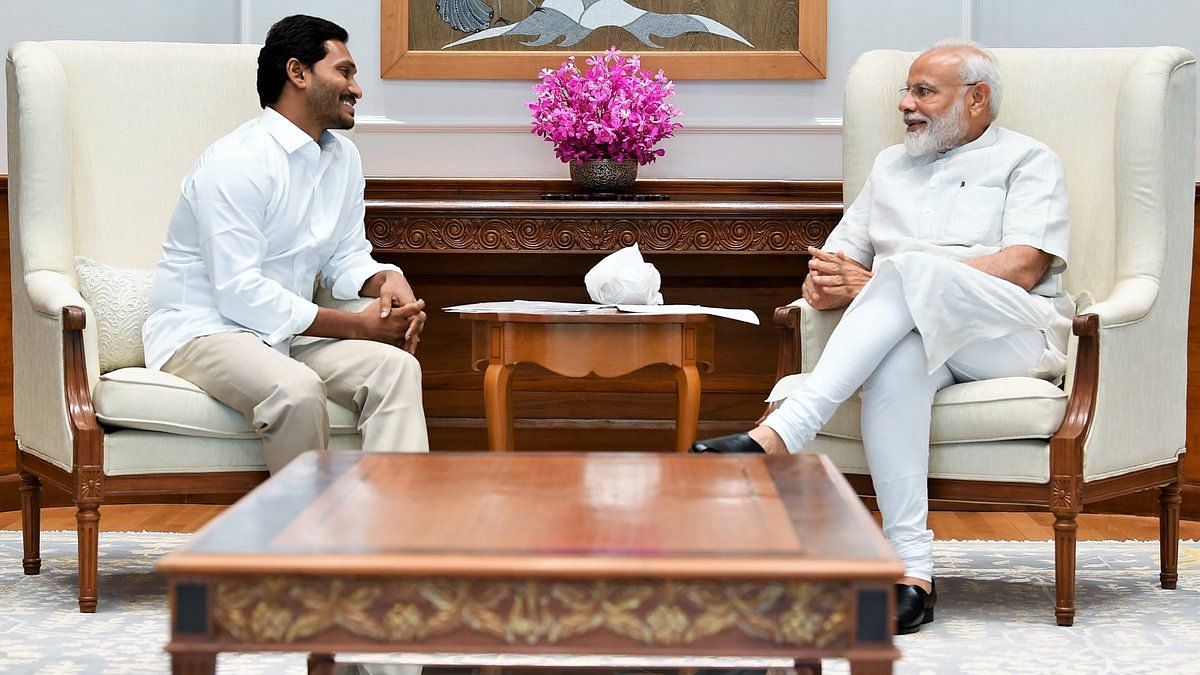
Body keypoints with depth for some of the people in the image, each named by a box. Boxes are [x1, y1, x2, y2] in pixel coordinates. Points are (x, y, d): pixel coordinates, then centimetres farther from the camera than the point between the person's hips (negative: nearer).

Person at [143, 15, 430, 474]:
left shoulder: (343, 158, 11)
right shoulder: (236, 161, -17)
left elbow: (346, 257, 19)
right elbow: (240, 294, -22)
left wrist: (387, 281, -8)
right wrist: (357, 326, -20)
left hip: (289, 332, 8)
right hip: (202, 332, -8)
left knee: (395, 365, -19)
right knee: (296, 389, -37)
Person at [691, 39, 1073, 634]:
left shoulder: (1027, 161, 11)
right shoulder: (892, 166, 29)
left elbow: (1021, 268, -8)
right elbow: (822, 281, 24)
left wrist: (878, 284, -12)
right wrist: (827, 286, -5)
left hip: (1013, 334, -3)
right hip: (912, 332, 3)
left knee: (911, 268, -34)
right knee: (895, 361, -36)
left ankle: (781, 434, -43)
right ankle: (912, 574, -43)